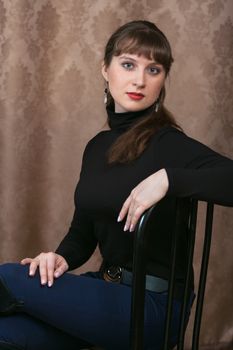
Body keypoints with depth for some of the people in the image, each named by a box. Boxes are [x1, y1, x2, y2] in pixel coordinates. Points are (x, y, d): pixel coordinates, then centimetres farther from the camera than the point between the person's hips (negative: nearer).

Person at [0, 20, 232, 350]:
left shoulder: (170, 145, -13)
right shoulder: (97, 146, 10)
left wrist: (168, 177, -33)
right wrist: (62, 257, -5)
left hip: (153, 304, -5)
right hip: (109, 290, 6)